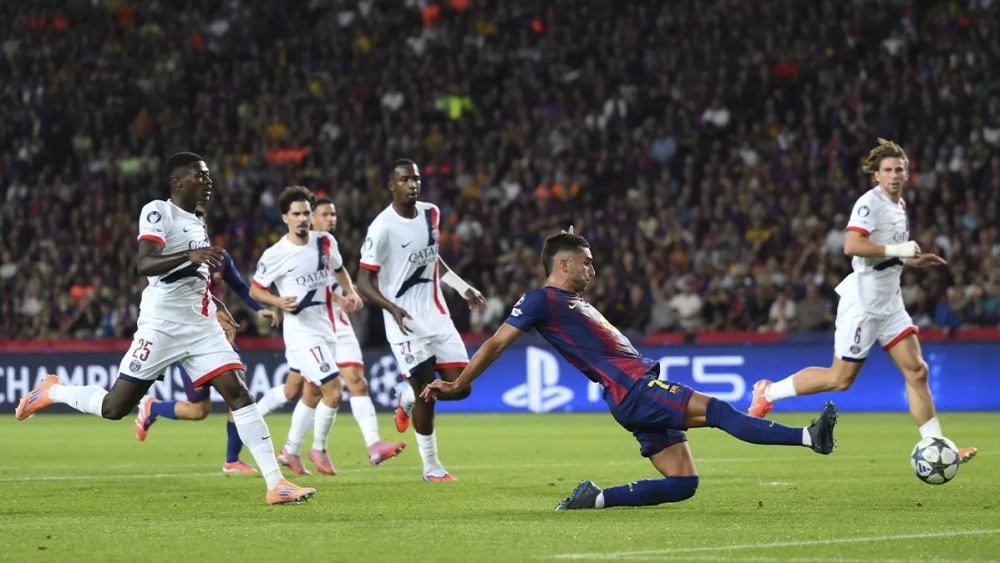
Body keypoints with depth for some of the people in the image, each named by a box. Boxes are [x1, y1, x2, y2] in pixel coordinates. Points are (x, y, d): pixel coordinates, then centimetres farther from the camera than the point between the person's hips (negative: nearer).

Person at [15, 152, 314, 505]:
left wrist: (215, 306, 28)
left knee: (239, 394, -8)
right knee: (115, 407, -3)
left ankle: (276, 485, -12)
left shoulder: (195, 223, 17)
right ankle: (52, 392, 25)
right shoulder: (158, 212, -9)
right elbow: (143, 265, -24)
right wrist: (189, 256, -37)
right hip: (161, 327, -7)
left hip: (202, 328, 7)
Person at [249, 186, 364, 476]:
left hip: (327, 327, 6)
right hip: (301, 331, -6)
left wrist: (350, 292, 4)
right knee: (334, 390, -16)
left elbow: (339, 269, 22)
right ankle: (319, 448, 4)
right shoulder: (275, 255, -11)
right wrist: (278, 301, -19)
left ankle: (290, 451, 29)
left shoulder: (326, 242, 4)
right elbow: (255, 290, -1)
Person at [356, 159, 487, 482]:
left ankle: (407, 397, 30)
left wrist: (463, 288, 17)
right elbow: (364, 282, -14)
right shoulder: (382, 228, -16)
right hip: (406, 323, -6)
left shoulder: (431, 214, 6)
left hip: (437, 315, 6)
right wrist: (393, 308, -29)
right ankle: (431, 467, 11)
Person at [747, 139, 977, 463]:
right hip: (863, 301, -8)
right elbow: (852, 245, -28)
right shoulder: (870, 203, -14)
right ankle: (768, 393, 15)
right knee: (841, 378, -1)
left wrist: (915, 261, 14)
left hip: (889, 302, 8)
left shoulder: (899, 205, 15)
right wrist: (897, 250, -25)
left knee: (916, 371, -1)